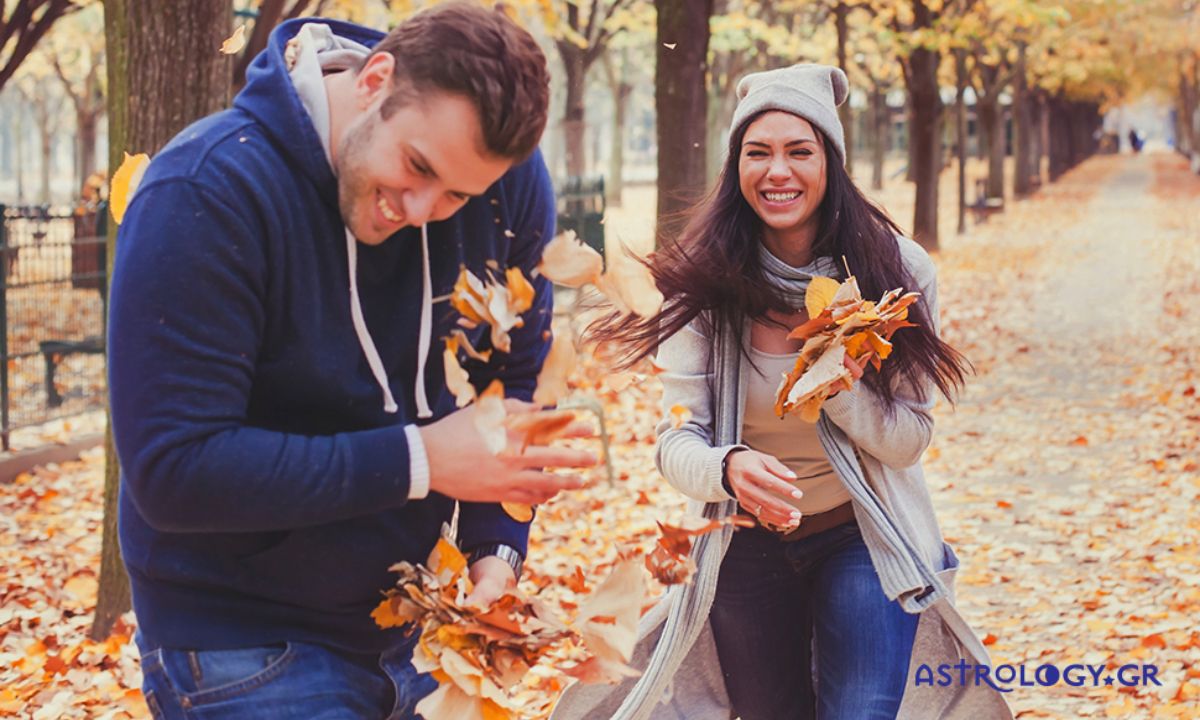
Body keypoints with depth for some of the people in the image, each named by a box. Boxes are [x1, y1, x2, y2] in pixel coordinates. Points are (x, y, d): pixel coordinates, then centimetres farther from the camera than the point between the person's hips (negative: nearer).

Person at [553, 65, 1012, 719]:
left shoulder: (895, 272, -13)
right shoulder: (705, 282, -14)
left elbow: (910, 439, -10)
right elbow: (677, 442, -17)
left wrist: (842, 387, -29)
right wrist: (729, 468, -40)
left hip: (863, 538, -1)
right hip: (746, 548, 1)